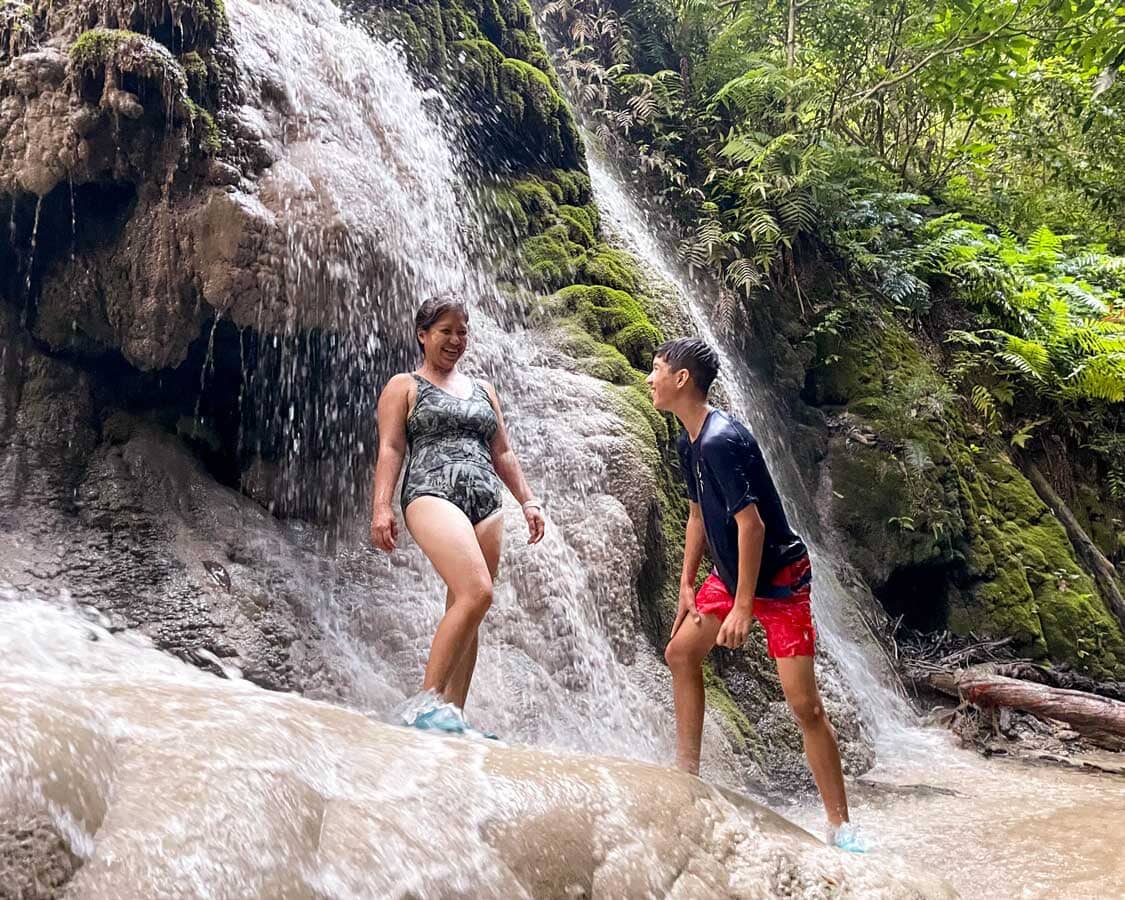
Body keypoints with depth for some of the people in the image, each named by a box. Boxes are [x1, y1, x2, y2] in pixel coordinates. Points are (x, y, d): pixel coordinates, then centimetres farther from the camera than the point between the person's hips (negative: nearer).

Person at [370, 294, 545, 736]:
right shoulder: (404, 386, 11)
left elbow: (502, 453, 24)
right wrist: (381, 507, -12)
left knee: (466, 608, 0)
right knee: (476, 593, -24)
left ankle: (452, 714, 4)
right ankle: (425, 702, -17)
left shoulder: (483, 390, 25)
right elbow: (390, 449, 0)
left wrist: (528, 500, 14)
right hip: (433, 494, -6)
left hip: (486, 504, 6)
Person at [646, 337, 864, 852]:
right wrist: (687, 585, 10)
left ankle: (840, 827, 3)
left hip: (779, 578, -10)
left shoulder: (720, 441, -26)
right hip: (730, 572, 10)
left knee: (804, 704, -8)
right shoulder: (689, 441, 4)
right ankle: (686, 770, 23)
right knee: (681, 653, 12)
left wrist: (743, 607, -25)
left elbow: (751, 523, -28)